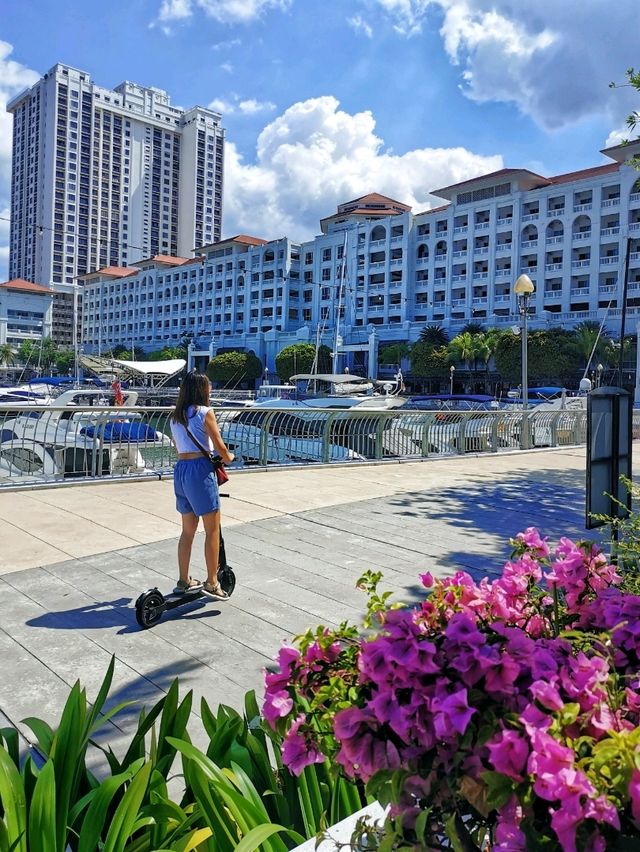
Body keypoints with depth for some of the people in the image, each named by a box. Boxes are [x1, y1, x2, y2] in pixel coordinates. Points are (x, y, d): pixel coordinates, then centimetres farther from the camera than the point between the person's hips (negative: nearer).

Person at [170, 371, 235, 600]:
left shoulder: (175, 416, 15)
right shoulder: (205, 412, -7)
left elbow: (178, 448, 17)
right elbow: (219, 446, -7)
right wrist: (228, 457, 13)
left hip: (180, 470, 8)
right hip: (200, 470, -8)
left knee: (188, 530, 17)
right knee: (213, 530, 2)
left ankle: (184, 581, 26)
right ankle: (212, 582, 6)